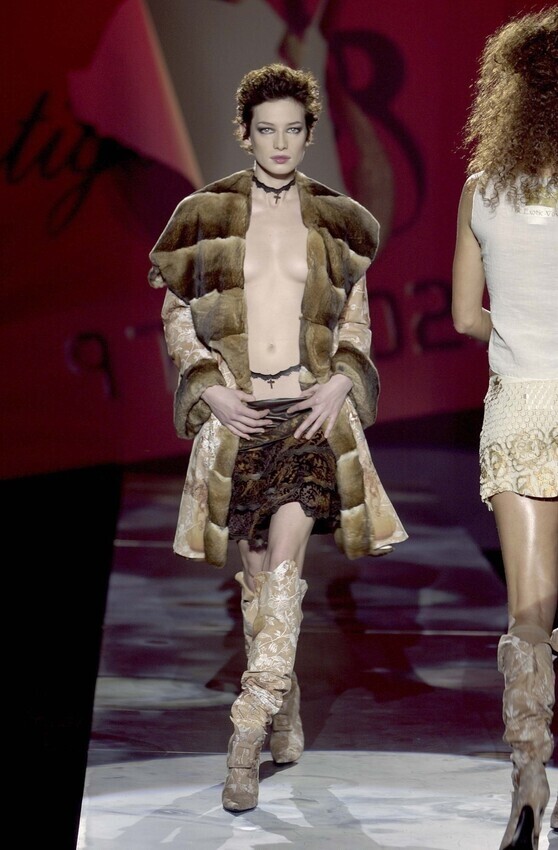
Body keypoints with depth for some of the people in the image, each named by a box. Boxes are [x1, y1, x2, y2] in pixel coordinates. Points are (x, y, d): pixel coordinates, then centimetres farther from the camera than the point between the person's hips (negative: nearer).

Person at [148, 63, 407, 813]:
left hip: (311, 406, -1)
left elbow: (356, 318, 14)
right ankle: (287, 719, 22)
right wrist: (209, 388, -4)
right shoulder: (207, 214, 4)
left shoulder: (333, 221, 7)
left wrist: (340, 383, -3)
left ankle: (249, 737, -19)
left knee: (285, 557, -17)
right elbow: (175, 312, 8)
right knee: (257, 568, 6)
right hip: (237, 410, 1)